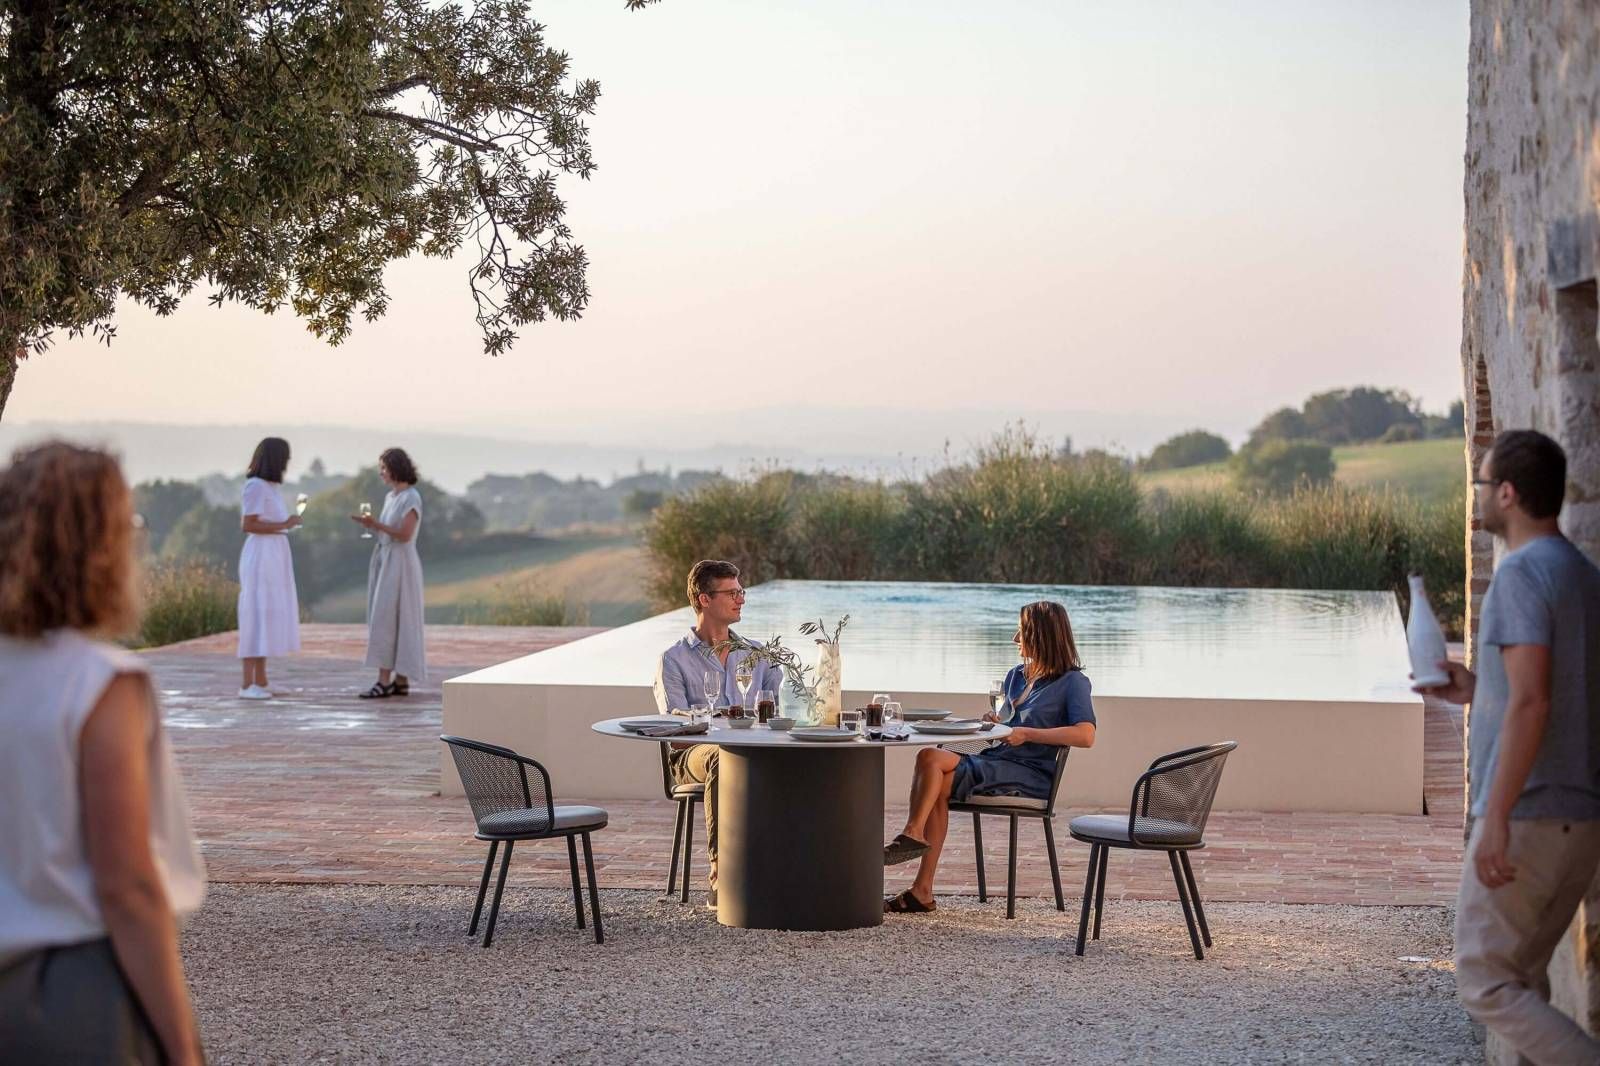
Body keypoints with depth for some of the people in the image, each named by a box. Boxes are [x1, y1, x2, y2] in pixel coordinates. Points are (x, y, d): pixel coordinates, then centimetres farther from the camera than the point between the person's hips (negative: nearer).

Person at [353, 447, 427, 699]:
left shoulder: (411, 497, -13)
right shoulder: (391, 497, 14)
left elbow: (404, 535, -19)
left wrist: (376, 524, -22)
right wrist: (370, 523, 0)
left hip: (400, 564, -9)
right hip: (385, 562, 9)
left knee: (386, 621, -12)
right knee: (396, 622, 8)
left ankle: (385, 681, -13)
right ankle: (401, 681, 10)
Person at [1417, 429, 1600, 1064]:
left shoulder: (1522, 573, -14)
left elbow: (1531, 705, -22)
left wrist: (1496, 817, -22)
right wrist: (1478, 691, 20)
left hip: (1530, 818, -9)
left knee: (1486, 982, -3)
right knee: (1523, 977, 15)